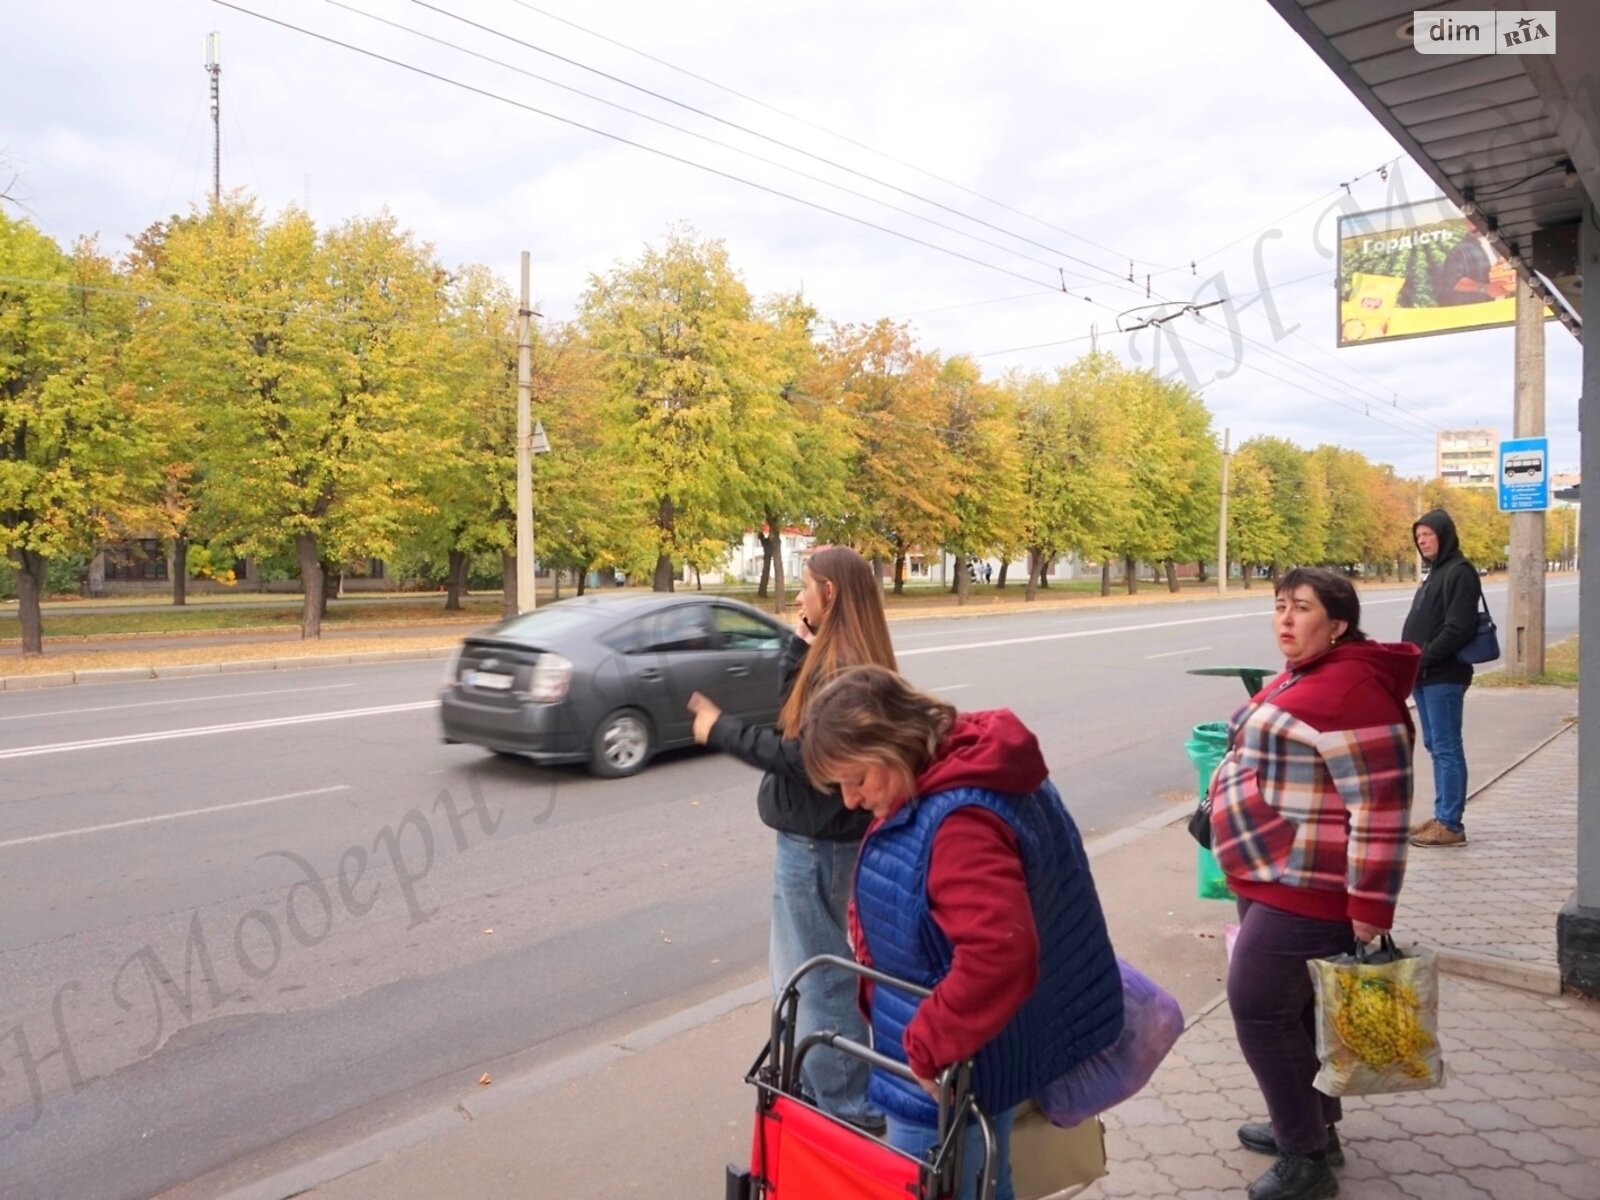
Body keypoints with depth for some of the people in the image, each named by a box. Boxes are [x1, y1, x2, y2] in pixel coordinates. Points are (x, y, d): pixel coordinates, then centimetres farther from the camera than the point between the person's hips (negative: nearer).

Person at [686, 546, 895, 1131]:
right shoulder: (849, 659, 7)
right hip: (819, 833, 10)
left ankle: (848, 1107, 18)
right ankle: (813, 1079, 39)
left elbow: (800, 757, -25)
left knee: (820, 973, 3)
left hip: (815, 839, -10)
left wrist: (720, 729, -17)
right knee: (801, 965, 23)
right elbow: (793, 709, 11)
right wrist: (799, 642, 4)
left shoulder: (838, 668, -23)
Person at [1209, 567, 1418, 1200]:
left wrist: (1369, 915, -22)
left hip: (1305, 890, -10)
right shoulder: (1300, 678, 11)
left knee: (1259, 1008, -3)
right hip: (1275, 880, 10)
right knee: (1292, 1006, 19)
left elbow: (1381, 810, -24)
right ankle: (1311, 1125, 36)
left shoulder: (1349, 691, -21)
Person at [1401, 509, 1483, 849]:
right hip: (1425, 676, 9)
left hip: (1444, 677, -9)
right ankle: (1443, 817, 20)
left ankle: (1451, 824, -1)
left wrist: (1424, 658, -17)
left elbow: (1459, 629, -19)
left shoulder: (1460, 572, -11)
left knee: (1446, 748, -6)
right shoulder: (1436, 572, 19)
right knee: (1435, 746, 13)